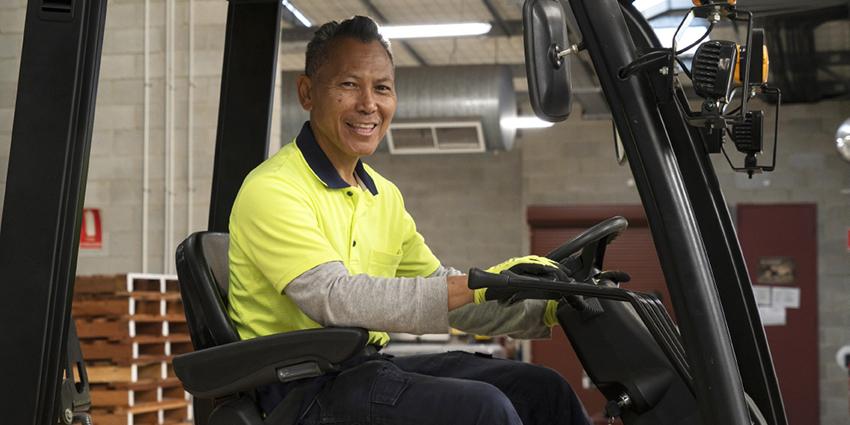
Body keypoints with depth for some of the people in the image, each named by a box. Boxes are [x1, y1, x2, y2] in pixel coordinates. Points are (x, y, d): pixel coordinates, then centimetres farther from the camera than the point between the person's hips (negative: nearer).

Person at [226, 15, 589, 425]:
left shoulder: (383, 195, 15)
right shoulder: (271, 190, -13)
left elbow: (440, 290, 17)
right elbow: (334, 298, -26)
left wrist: (545, 311, 3)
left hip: (368, 366, 8)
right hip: (302, 388, -8)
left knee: (541, 389, -1)